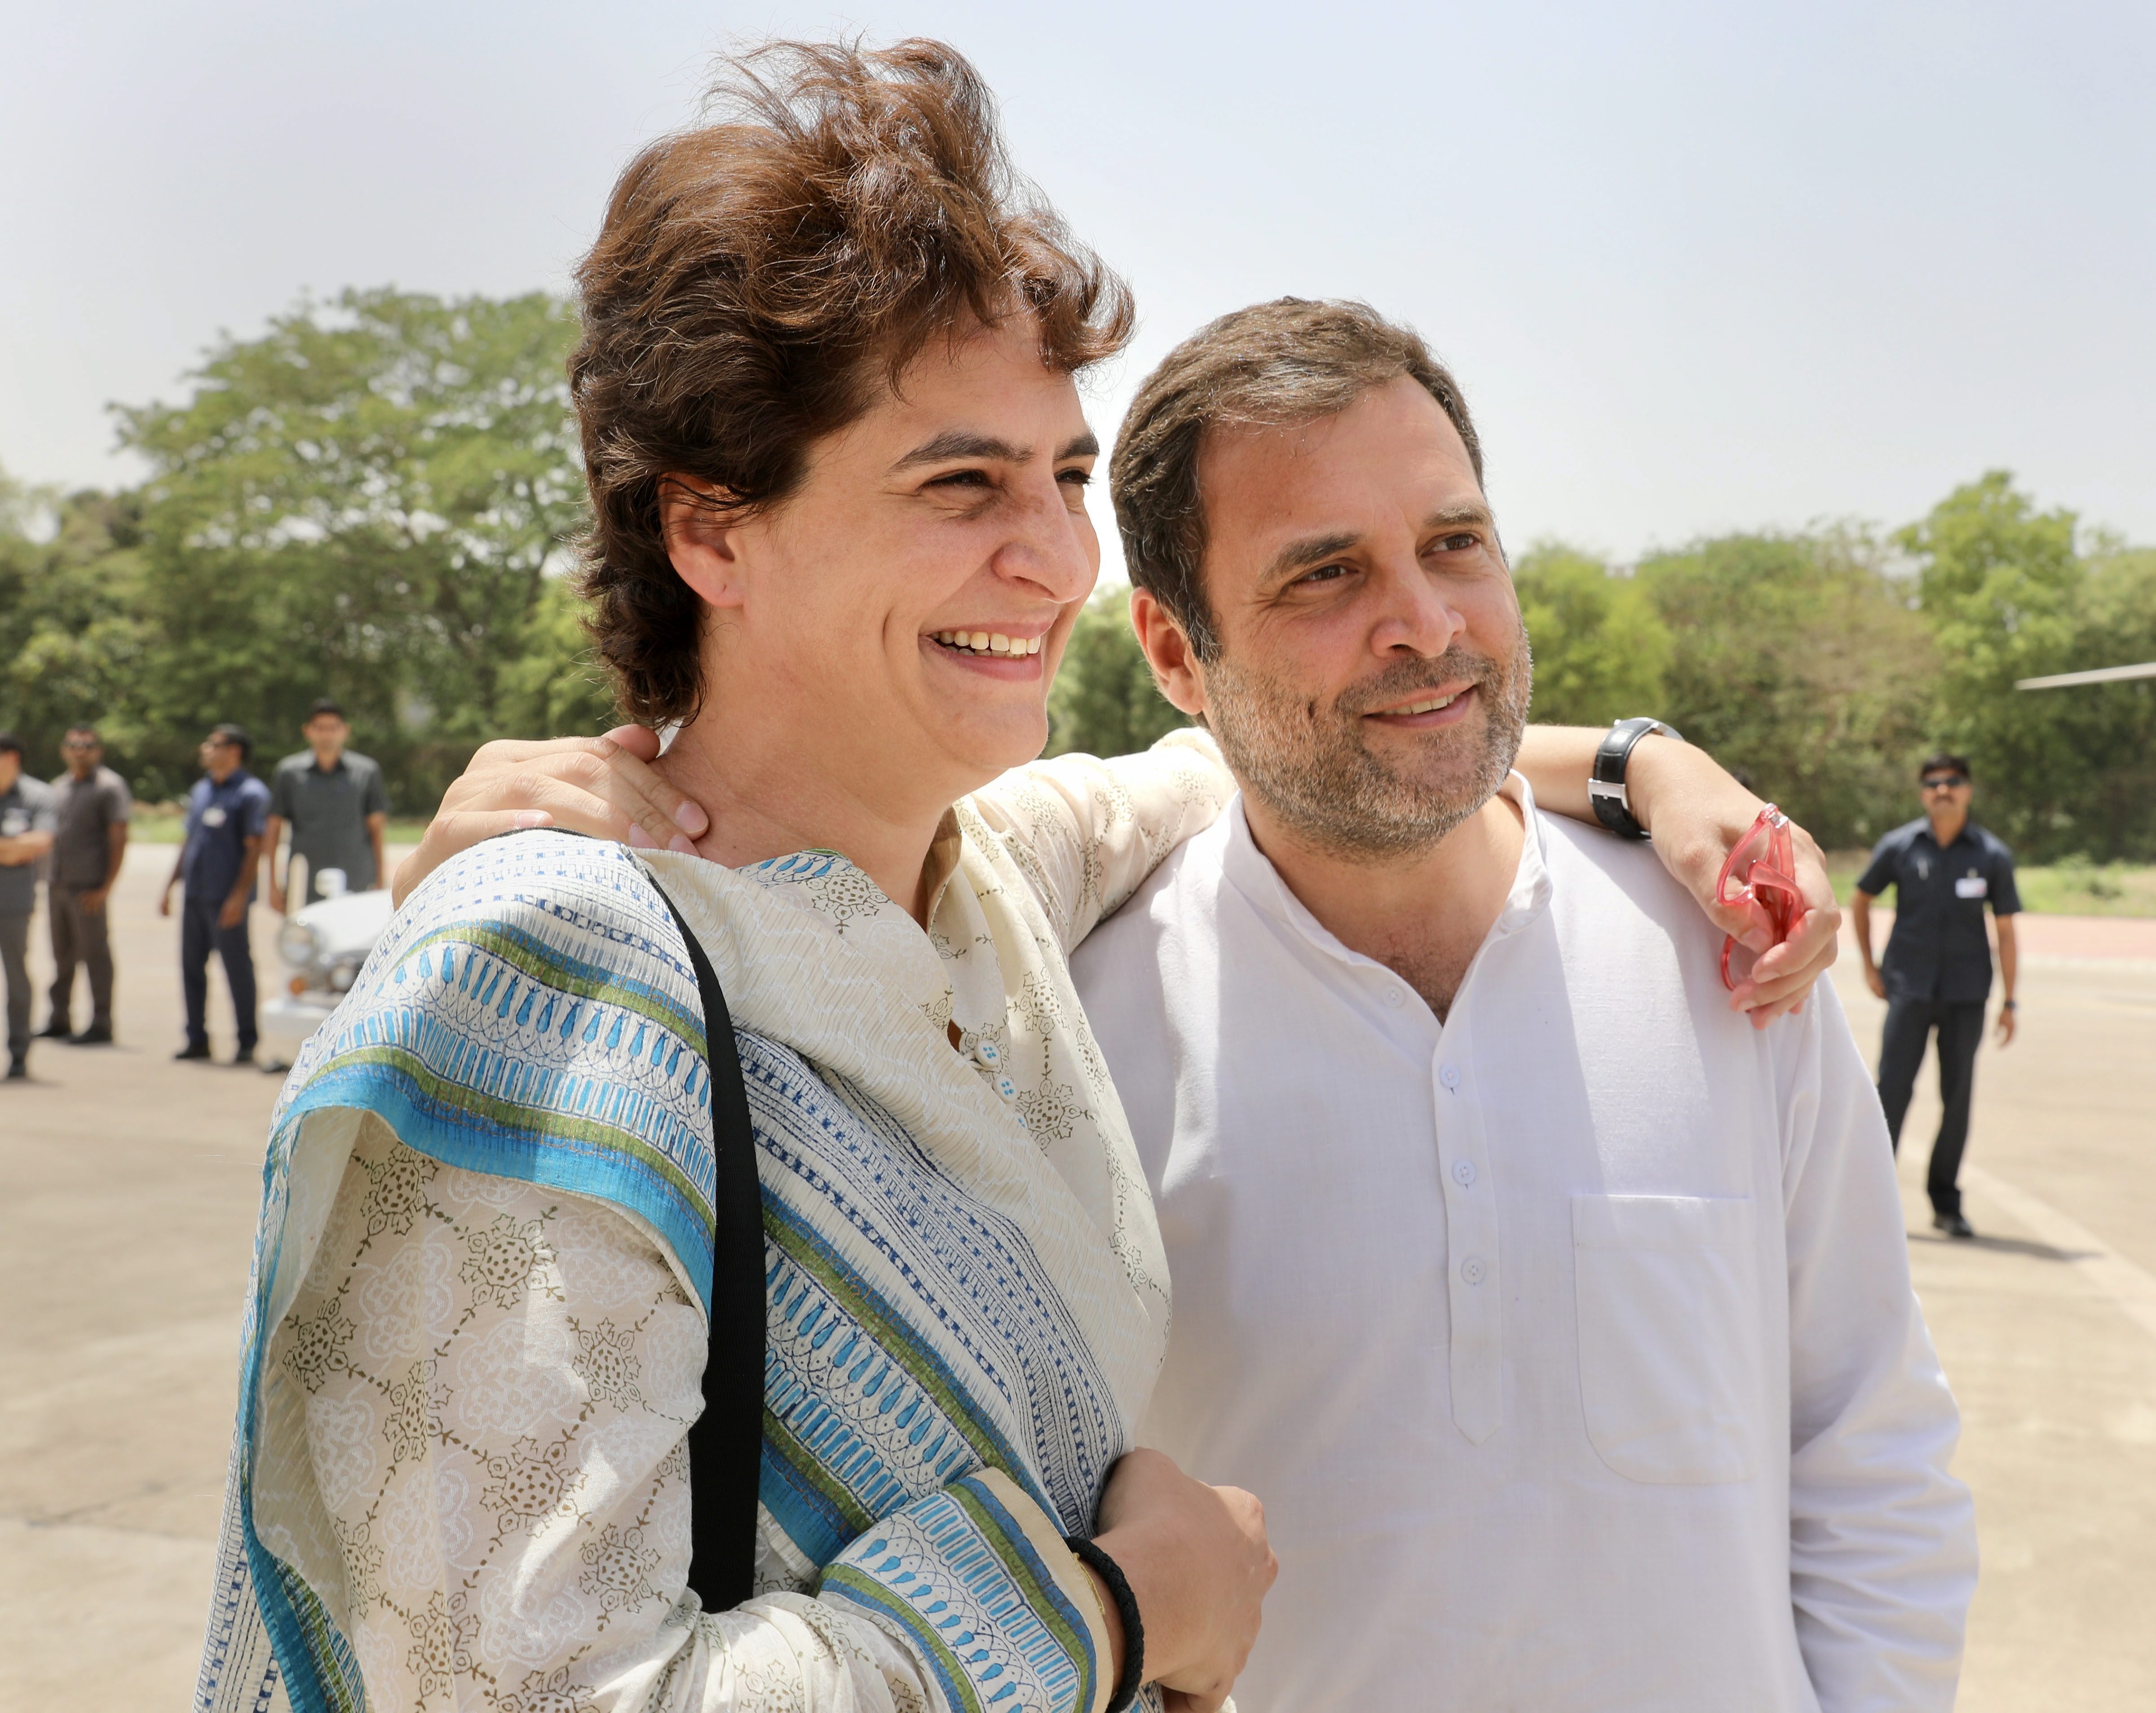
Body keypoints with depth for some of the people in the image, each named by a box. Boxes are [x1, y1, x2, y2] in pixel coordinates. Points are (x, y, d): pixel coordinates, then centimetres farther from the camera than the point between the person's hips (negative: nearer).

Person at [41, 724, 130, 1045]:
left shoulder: (110, 786, -5)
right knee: (62, 955, 13)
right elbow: (54, 835, 21)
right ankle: (60, 1021, 21)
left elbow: (119, 840, -9)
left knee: (96, 955, -3)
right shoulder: (59, 786, 17)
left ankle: (101, 1026, 2)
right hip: (58, 885, 7)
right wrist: (48, 881, 14)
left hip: (88, 887, -7)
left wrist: (106, 888, -16)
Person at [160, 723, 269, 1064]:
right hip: (194, 895, 8)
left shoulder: (251, 793, -7)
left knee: (238, 968, -3)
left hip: (226, 898, -8)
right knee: (191, 966, 10)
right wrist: (170, 886, 17)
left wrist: (239, 896, -19)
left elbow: (254, 848, -12)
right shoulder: (201, 790, 16)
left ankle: (246, 1043, 4)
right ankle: (197, 1039, 19)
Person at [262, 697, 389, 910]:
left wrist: (379, 884, 6)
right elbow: (273, 829, 10)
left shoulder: (367, 771, 8)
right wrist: (273, 885, 5)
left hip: (357, 890, 0)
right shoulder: (289, 772, 8)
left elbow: (377, 829, 10)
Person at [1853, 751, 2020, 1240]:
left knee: (1958, 1096, 5)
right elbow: (1861, 901, 13)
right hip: (1910, 988, -1)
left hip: (1966, 993, 1)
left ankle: (1946, 1203, 16)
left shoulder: (1993, 855, -1)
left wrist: (2009, 1002, 2)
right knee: (1893, 1089, -6)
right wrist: (1869, 966, 9)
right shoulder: (1898, 846, -2)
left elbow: (2005, 930, 3)